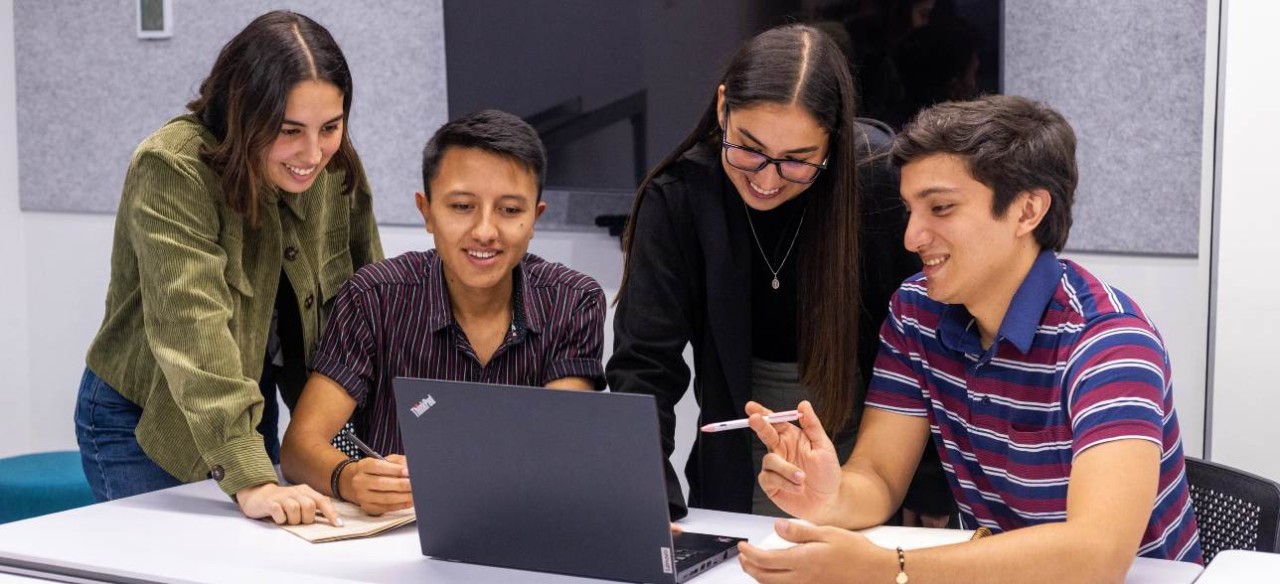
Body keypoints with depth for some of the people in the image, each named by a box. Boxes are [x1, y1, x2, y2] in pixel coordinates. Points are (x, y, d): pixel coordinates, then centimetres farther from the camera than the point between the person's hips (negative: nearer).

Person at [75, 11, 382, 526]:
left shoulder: (337, 167, -8)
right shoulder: (172, 170, -27)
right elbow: (192, 330, -37)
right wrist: (249, 479, -45)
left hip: (250, 413, 6)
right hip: (145, 425, -5)